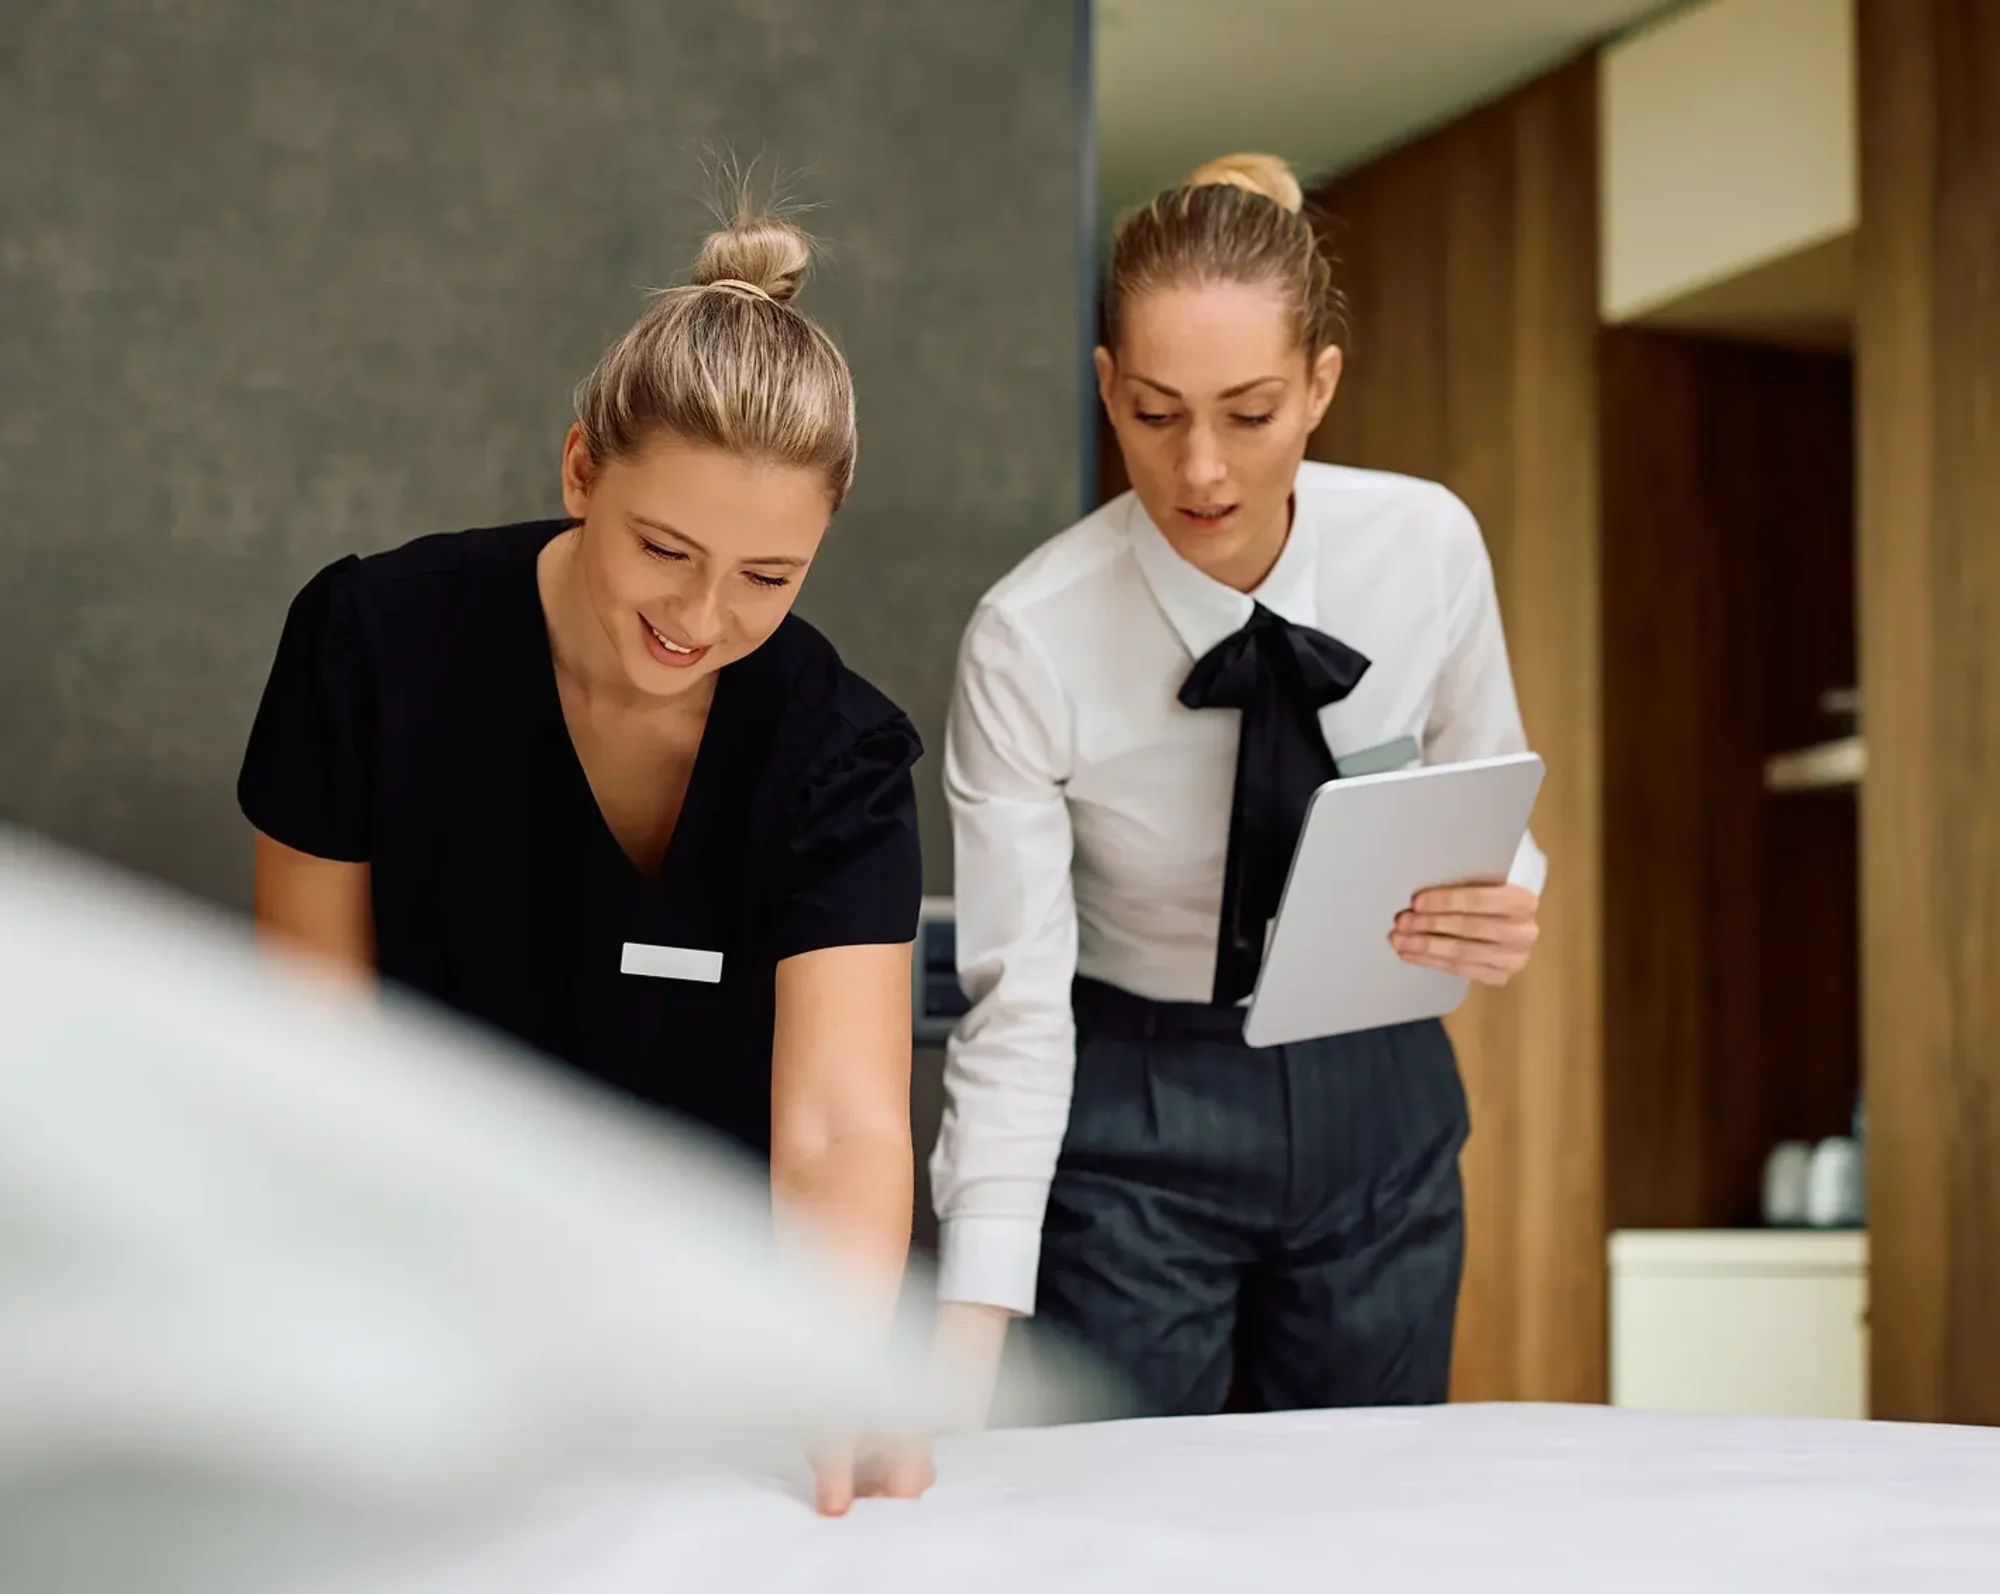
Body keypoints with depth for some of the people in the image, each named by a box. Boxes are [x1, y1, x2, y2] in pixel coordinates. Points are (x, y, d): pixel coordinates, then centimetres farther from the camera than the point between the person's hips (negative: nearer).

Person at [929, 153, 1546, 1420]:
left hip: (1378, 1100, 3)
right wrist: (971, 1328, -30)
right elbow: (1015, 1005, -21)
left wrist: (1503, 915, -23)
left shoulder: (1429, 546, -14)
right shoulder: (1028, 639, -22)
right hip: (1132, 1129, -3)